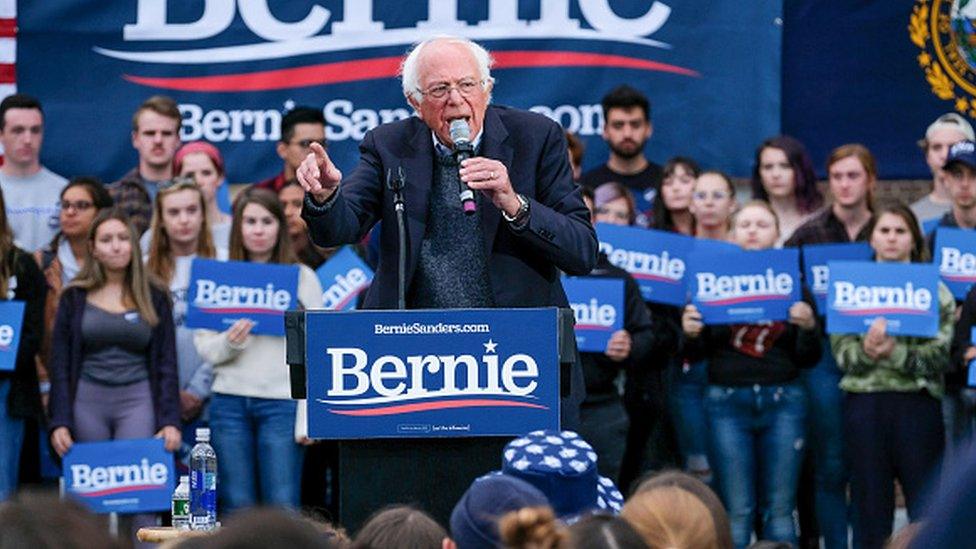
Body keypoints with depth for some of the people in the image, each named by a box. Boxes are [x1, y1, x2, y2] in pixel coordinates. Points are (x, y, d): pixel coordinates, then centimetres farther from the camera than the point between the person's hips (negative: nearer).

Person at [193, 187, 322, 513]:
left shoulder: (302, 278, 5)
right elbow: (204, 348, 8)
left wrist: (308, 417, -6)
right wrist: (229, 343, -14)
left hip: (282, 401, -2)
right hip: (229, 401, 2)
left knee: (282, 507, -5)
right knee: (237, 507, 3)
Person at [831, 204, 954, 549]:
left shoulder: (934, 289, 6)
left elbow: (941, 353, -4)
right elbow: (841, 352, 2)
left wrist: (896, 353, -19)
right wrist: (867, 351, -19)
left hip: (918, 404, -1)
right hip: (865, 403, 1)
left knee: (927, 506, -1)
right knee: (870, 507, 5)